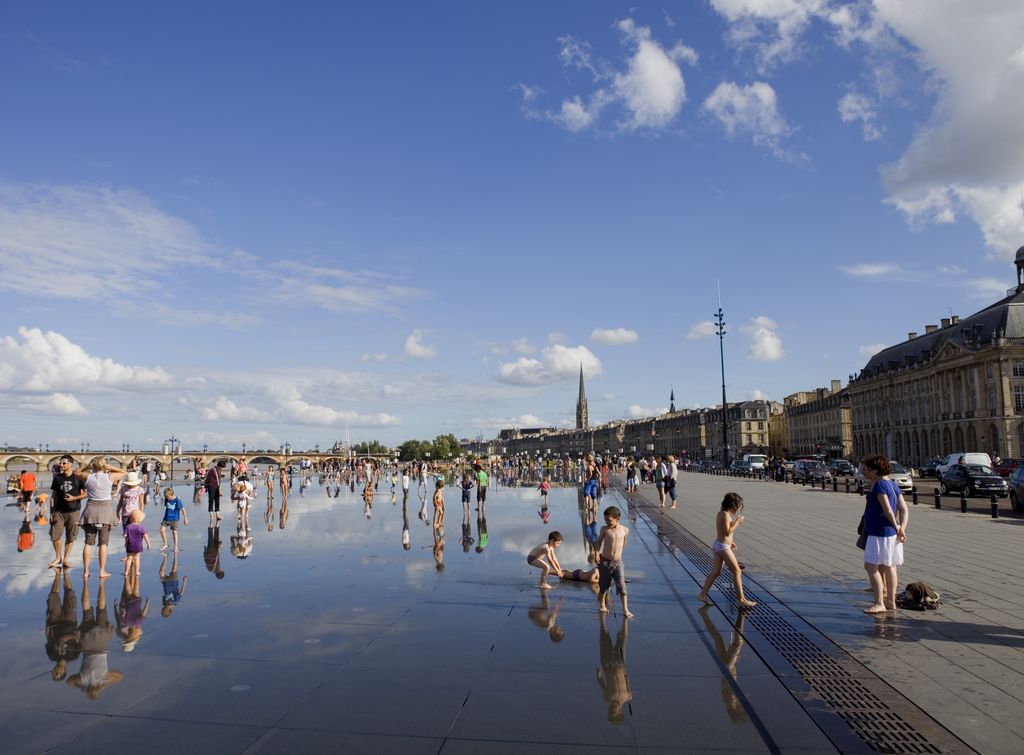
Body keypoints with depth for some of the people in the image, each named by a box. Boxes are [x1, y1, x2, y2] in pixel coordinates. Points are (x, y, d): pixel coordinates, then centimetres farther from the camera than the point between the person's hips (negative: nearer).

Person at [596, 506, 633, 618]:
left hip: (618, 562, 0)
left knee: (622, 586, -6)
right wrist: (597, 553, -4)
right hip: (604, 561, 0)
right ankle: (602, 605, 32)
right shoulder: (604, 529, -5)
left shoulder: (625, 530, -3)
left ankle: (625, 610, 3)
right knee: (603, 586, 11)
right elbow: (599, 541, 8)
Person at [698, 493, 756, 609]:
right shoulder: (725, 514, -18)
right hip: (723, 547, -10)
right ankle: (741, 599, 5)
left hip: (719, 544, 10)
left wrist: (730, 542, 20)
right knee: (737, 571, -1)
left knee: (716, 572, 13)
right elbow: (728, 532, -22)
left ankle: (703, 594, 15)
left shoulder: (721, 513, 11)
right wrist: (737, 522, -15)